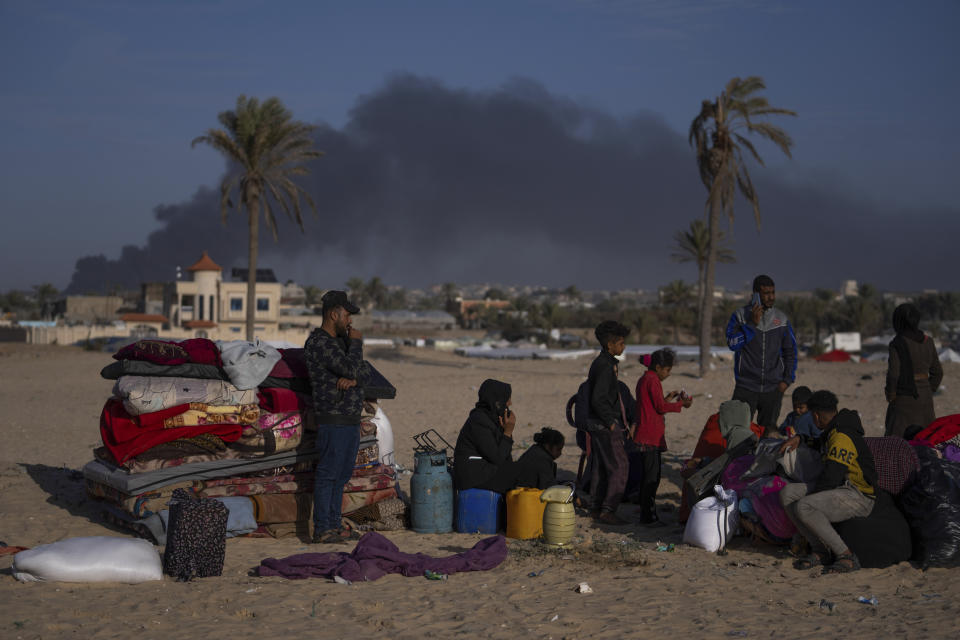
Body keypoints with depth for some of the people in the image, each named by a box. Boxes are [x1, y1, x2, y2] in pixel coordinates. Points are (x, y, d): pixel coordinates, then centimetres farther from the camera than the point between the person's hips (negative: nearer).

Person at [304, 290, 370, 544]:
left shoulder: (341, 340, 17)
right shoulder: (319, 343, -14)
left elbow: (364, 370, 14)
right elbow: (350, 368, -23)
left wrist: (353, 379, -9)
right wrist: (356, 343, -6)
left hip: (351, 419, 10)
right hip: (333, 420, -10)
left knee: (342, 474, 13)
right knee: (327, 474, -7)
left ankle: (334, 524, 19)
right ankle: (322, 529, -5)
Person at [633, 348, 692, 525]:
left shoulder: (643, 380, 18)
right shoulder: (653, 380, -12)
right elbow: (660, 407, -15)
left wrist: (667, 398, 18)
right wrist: (681, 404, -6)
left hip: (645, 435, 10)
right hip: (651, 436, -10)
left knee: (649, 474, 15)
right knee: (652, 475, -8)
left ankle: (646, 514, 20)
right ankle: (649, 516, -7)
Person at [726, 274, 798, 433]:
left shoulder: (781, 319, 8)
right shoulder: (740, 316, 0)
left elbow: (790, 351, 14)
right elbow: (732, 343, -14)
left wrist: (787, 379, 5)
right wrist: (752, 323, -19)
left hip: (773, 388, 3)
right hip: (746, 387, -3)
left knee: (769, 432, 8)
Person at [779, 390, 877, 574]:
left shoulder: (842, 437, -16)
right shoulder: (833, 432, 17)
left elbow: (830, 477, -22)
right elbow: (820, 442, 43)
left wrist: (812, 495, -7)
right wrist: (799, 438, 26)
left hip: (858, 497, -10)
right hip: (840, 491, 10)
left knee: (804, 507, -30)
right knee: (788, 493, -2)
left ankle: (847, 556, -22)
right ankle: (819, 551, -3)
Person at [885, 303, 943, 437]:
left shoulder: (897, 344, -13)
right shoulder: (928, 342, 5)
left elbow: (893, 374, -18)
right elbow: (937, 372, 10)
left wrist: (890, 397, -4)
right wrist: (927, 393, 18)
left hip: (904, 399, -6)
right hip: (925, 400, 6)